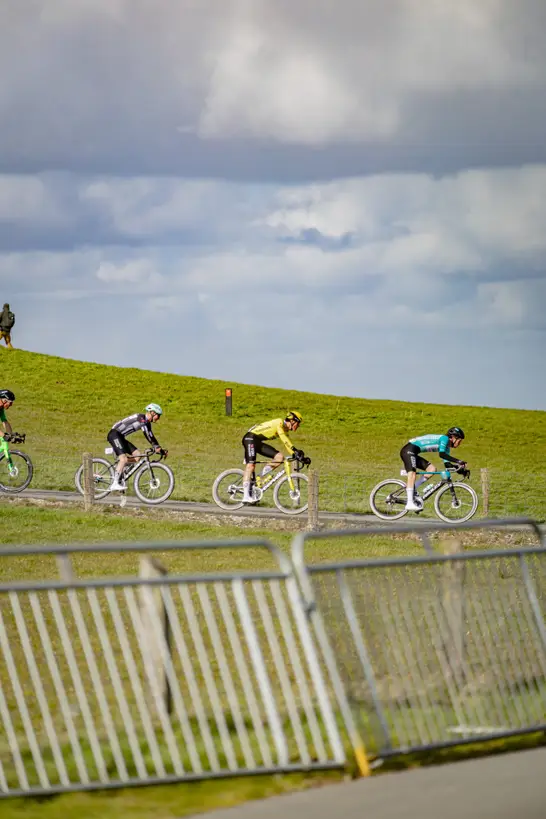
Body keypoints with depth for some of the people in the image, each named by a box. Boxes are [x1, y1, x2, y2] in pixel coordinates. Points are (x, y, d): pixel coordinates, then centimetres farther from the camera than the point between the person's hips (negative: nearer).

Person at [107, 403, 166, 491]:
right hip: (114, 434, -10)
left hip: (121, 437, 10)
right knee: (123, 459, -23)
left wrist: (160, 449, 8)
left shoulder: (147, 422, 12)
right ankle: (115, 484, -25)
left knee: (137, 455, -1)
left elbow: (151, 436, 17)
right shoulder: (141, 418, -17)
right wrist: (157, 447, -30)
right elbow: (146, 433, -27)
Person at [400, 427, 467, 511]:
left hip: (413, 453, 10)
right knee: (412, 474, -22)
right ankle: (410, 503, -31)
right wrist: (458, 462, -27)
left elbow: (447, 463, 14)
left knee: (431, 469, 2)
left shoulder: (447, 446, 18)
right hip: (409, 450, -10)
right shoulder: (444, 438, -10)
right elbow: (441, 454, -25)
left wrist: (459, 467, 0)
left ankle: (412, 491, -1)